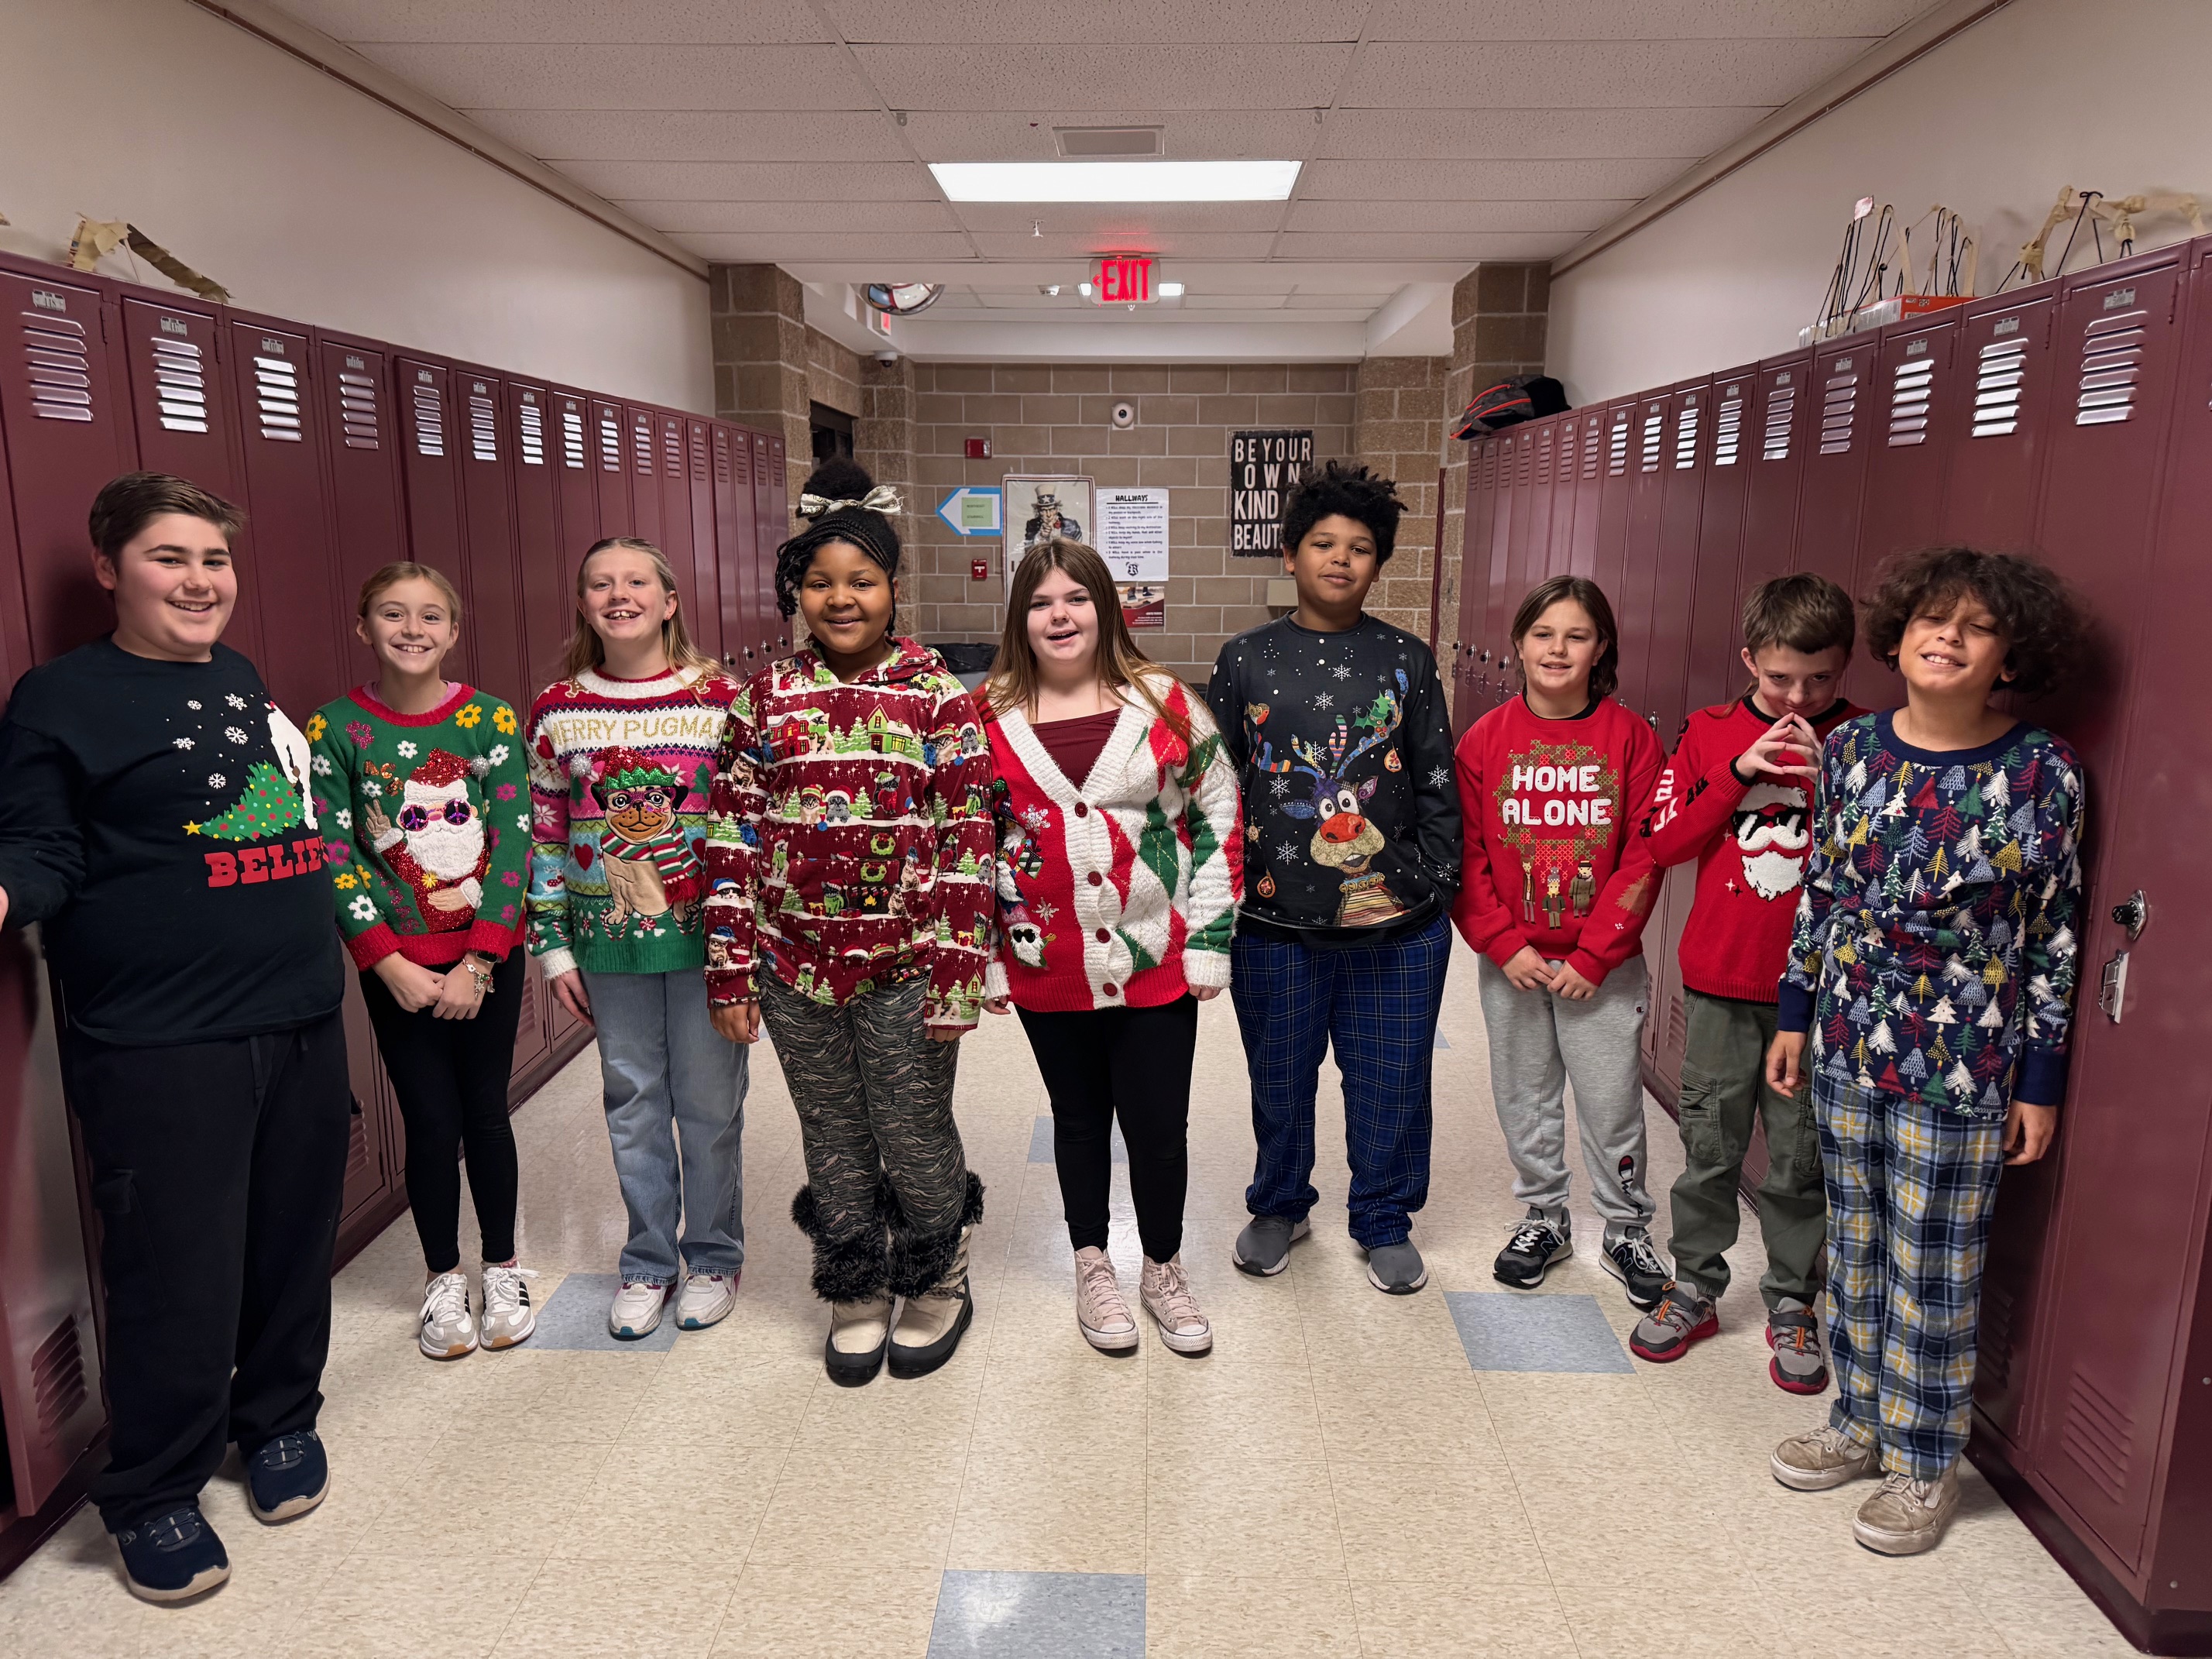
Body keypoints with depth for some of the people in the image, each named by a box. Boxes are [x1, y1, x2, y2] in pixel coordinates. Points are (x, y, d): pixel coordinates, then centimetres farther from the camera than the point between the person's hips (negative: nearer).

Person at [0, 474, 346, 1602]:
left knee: (295, 1245, 15)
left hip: (303, 1026, 7)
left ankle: (280, 1420, 37)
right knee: (180, 1278, -1)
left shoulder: (243, 682, 14)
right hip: (163, 1051, -6)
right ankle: (153, 1497, 21)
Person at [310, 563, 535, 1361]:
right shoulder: (334, 729, -5)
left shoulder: (490, 720, -4)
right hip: (397, 967, 0)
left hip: (487, 957, 0)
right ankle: (443, 1278, 26)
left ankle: (502, 1268, 28)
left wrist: (478, 962, -12)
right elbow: (335, 859, -6)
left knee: (487, 1114, 9)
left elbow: (513, 844, -7)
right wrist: (390, 964, -12)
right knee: (431, 1123, 5)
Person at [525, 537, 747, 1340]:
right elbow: (546, 836, 7)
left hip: (705, 934, -2)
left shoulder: (720, 697, -6)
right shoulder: (557, 710, 1)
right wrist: (554, 946, 6)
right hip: (609, 941, 2)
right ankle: (649, 1262, 30)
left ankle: (713, 1258, 28)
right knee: (632, 1102, 13)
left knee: (710, 1102, 9)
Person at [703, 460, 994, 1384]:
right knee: (833, 1140, 15)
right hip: (797, 963, 3)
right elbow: (734, 835, 3)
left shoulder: (936, 694, -5)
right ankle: (854, 1296, 36)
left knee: (915, 1137, 8)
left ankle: (937, 1284, 35)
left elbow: (968, 839, -7)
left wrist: (958, 970, -11)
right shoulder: (766, 697, 2)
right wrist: (731, 967, 1)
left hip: (905, 964, -2)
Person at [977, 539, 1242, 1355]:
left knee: (1160, 1126, 7)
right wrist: (981, 958, 3)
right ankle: (1093, 1269, 37)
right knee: (1080, 1119, 17)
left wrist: (1210, 941, -3)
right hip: (1047, 971, 1)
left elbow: (1218, 821, 0)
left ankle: (1164, 1270, 31)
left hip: (1158, 965, -1)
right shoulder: (987, 718, 0)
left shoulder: (1166, 703, -3)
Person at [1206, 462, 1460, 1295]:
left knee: (1390, 1080, 10)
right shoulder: (1246, 659, 3)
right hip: (1274, 922, 0)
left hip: (1395, 925, 0)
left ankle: (1384, 1222, 32)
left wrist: (1432, 881, 0)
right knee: (1279, 1077, 14)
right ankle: (1279, 1206, 39)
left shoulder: (1406, 660, 5)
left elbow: (1438, 783, 7)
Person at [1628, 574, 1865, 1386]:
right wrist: (1738, 774, -13)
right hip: (1720, 981, 1)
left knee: (1801, 1157, 10)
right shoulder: (1711, 732, 2)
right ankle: (1695, 1289, 27)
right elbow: (1661, 842, -3)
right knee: (1709, 1144, 11)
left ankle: (1791, 1305, 27)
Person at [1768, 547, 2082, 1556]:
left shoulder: (2042, 775, -10)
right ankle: (1861, 1419, 36)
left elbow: (2054, 936, -6)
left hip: (1961, 1065, -4)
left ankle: (1925, 1463, 27)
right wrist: (1794, 1015, 9)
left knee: (1934, 1268, 8)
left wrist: (2041, 1080, -4)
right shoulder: (1850, 748, 0)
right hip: (1847, 1046, 4)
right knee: (1855, 1247, 16)